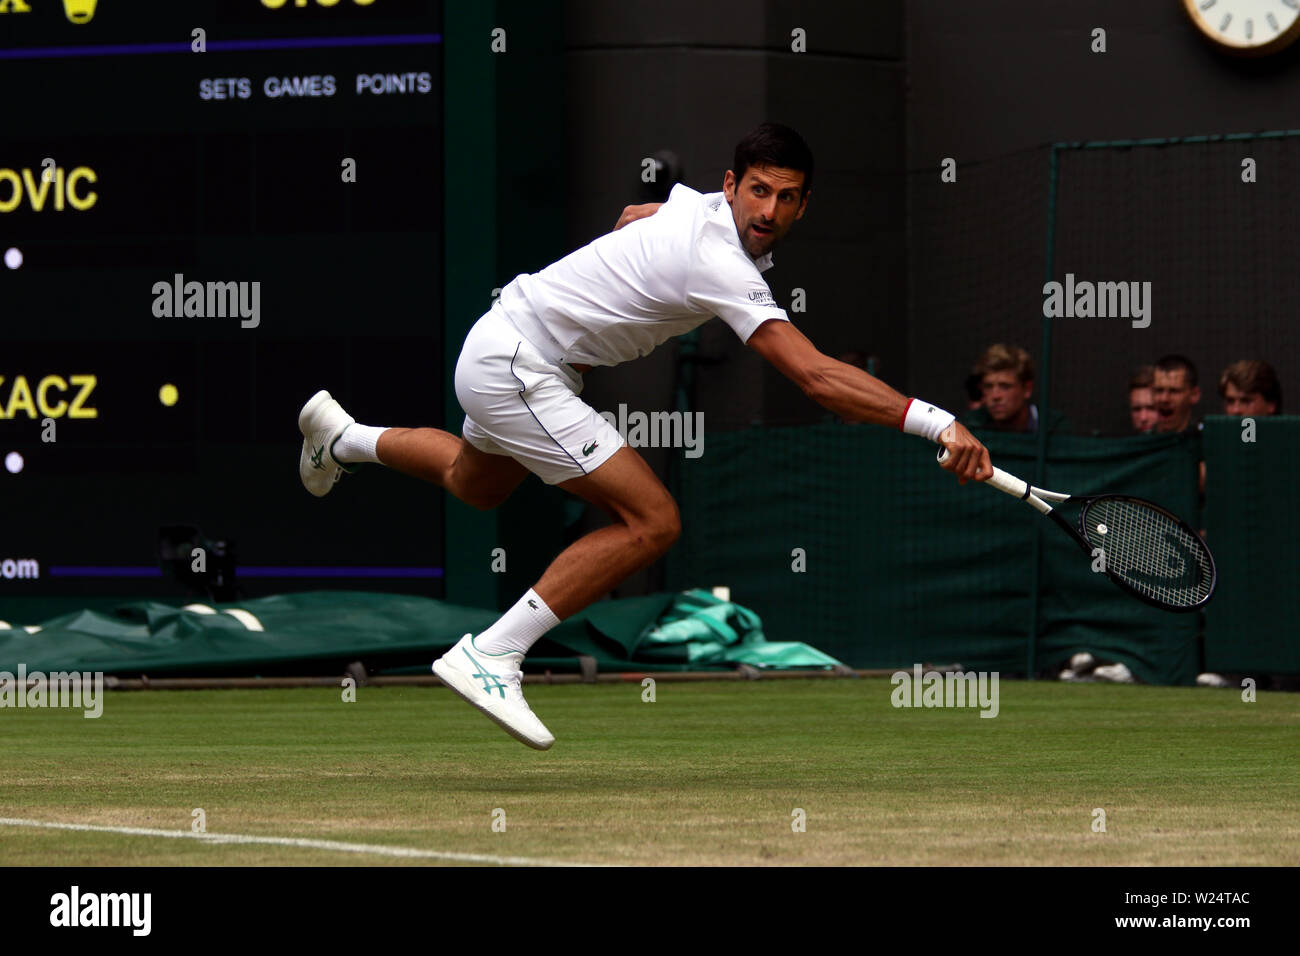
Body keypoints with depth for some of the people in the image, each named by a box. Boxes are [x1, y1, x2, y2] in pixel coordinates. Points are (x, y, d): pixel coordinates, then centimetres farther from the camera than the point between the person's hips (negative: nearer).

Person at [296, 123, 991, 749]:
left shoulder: (696, 205, -1)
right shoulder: (722, 264, -29)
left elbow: (632, 216, 24)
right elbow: (816, 377, -38)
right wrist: (935, 421, -43)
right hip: (512, 366, -10)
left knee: (476, 487, 38)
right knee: (652, 521, -19)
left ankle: (343, 435, 55)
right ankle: (490, 657, -15)